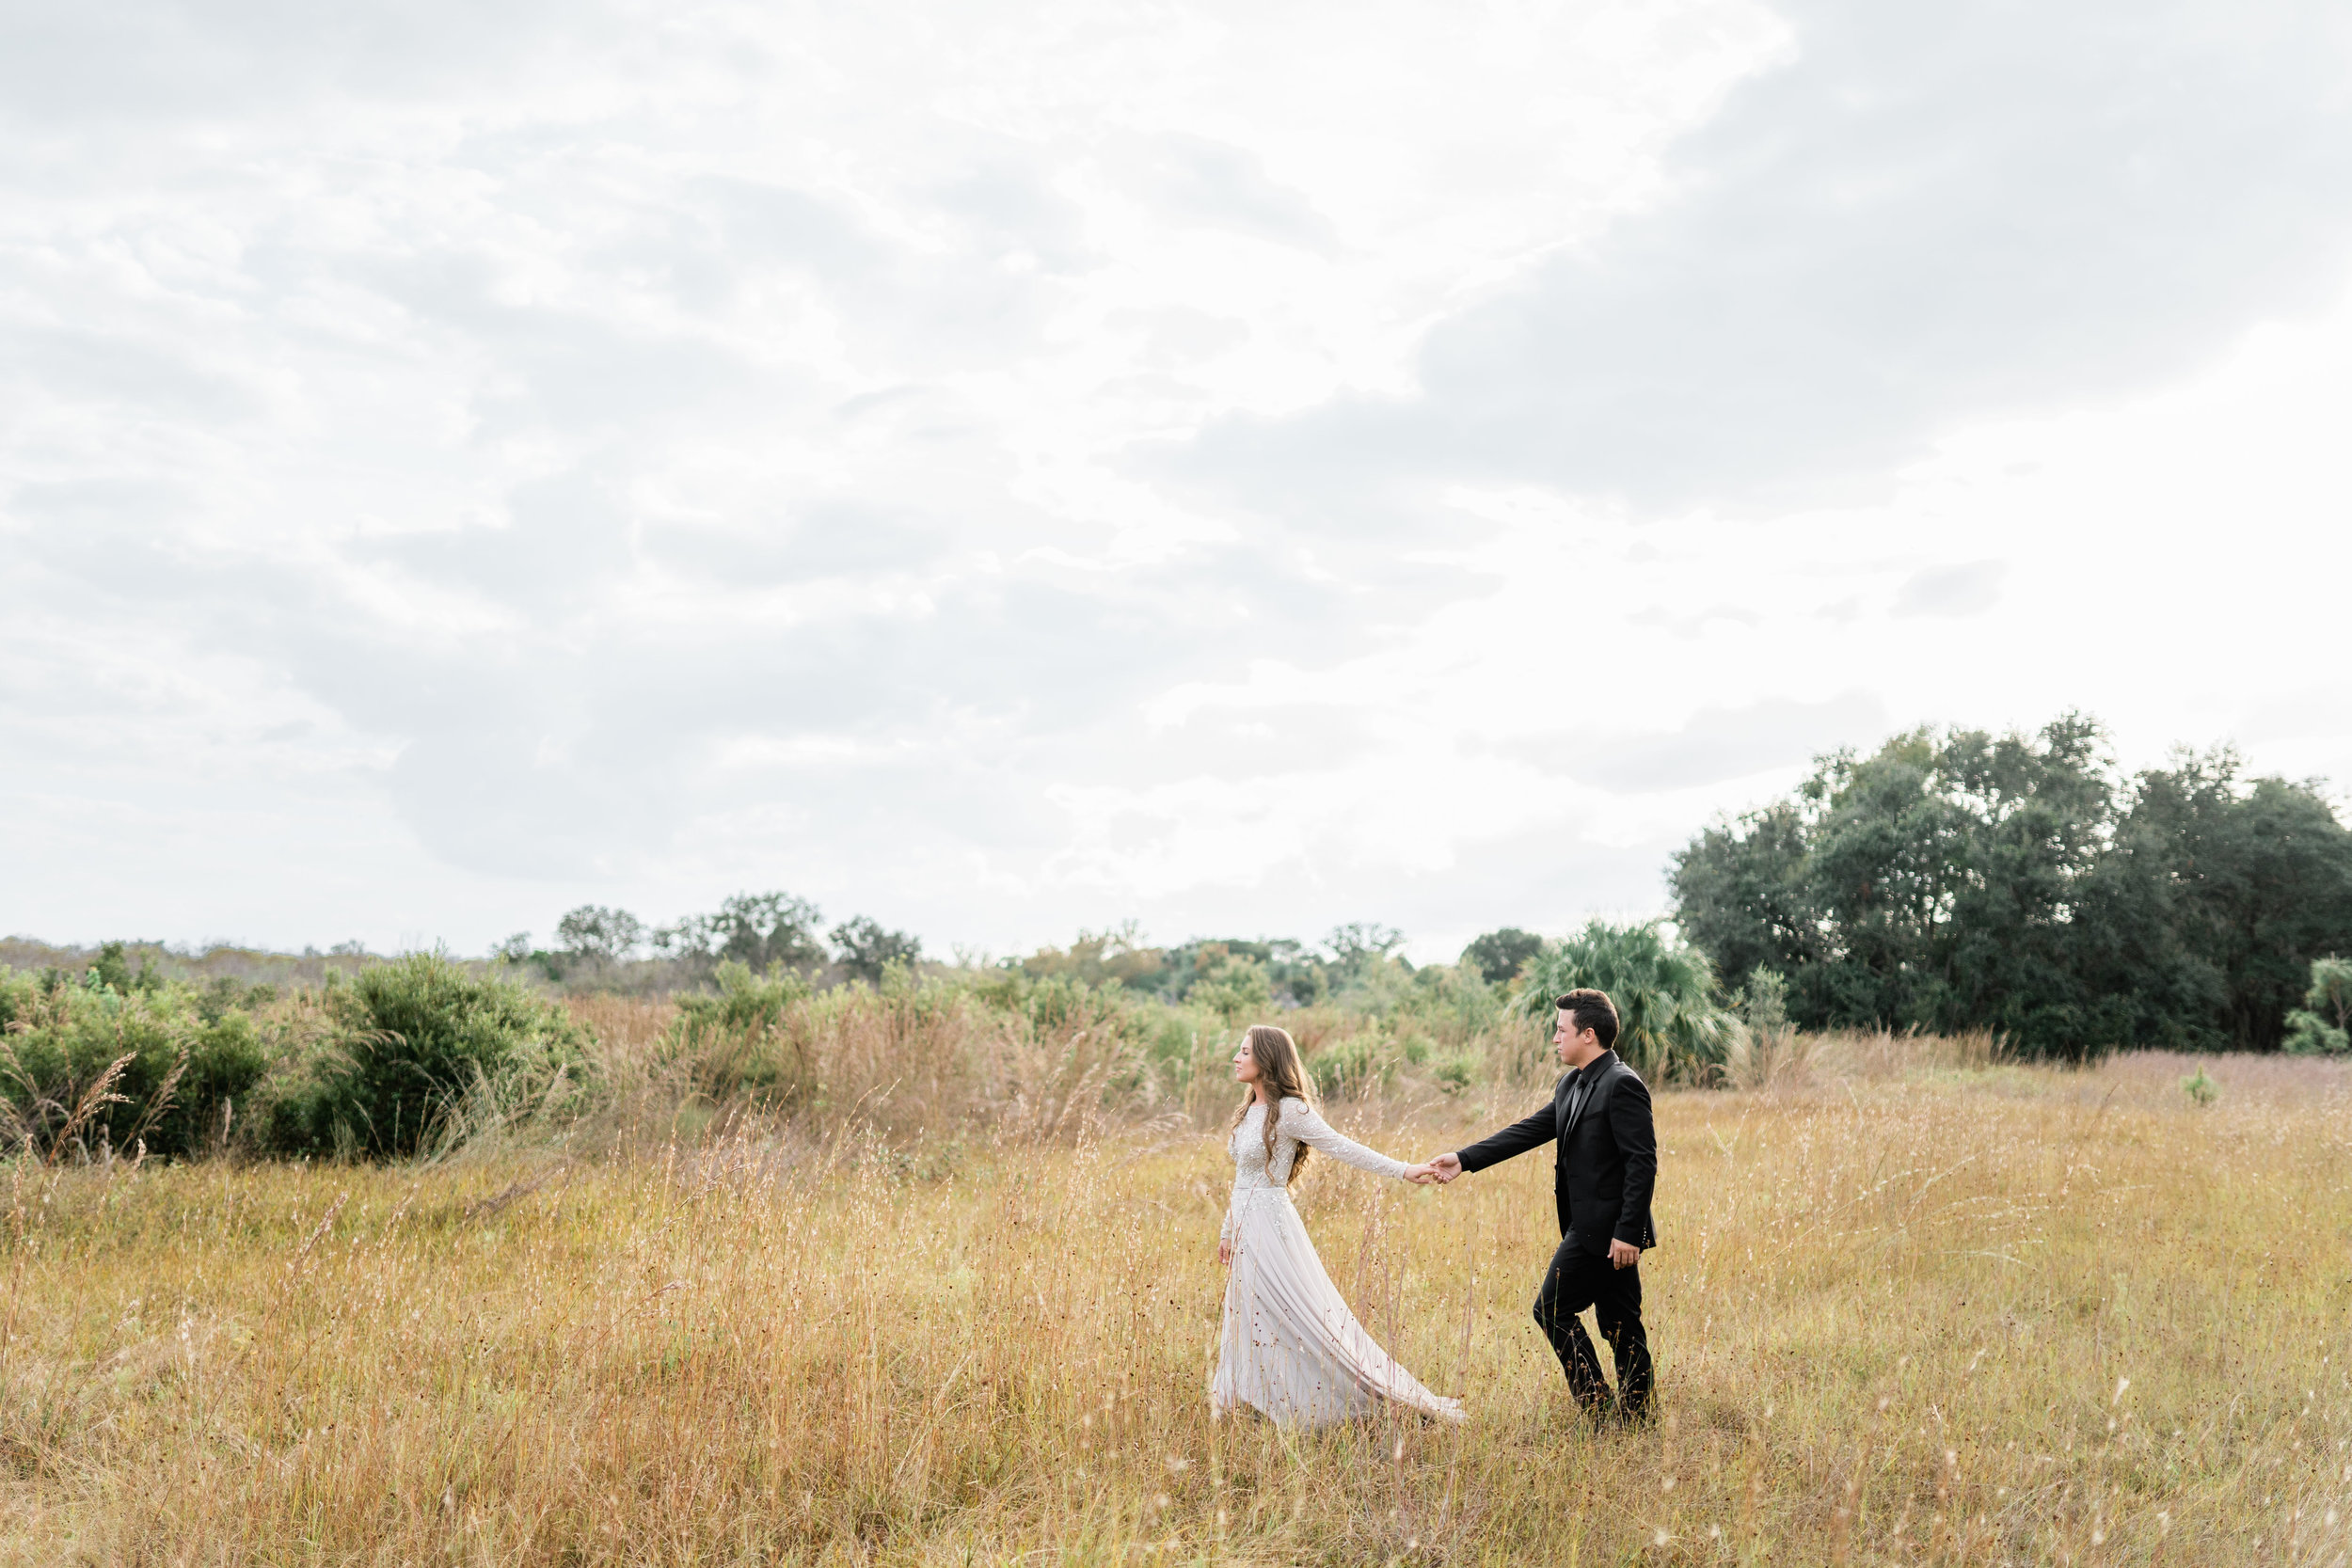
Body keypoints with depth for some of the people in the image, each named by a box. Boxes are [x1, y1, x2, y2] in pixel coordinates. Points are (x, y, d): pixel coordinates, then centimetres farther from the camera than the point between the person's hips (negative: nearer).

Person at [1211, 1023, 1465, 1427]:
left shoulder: (1289, 1111, -13)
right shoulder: (1249, 1112, 12)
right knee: (1250, 1323, 13)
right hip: (1248, 1230, 9)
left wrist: (1402, 1170, -27)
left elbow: (1342, 1148, -18)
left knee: (1303, 1321, -7)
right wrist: (1229, 1231, 24)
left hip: (1271, 1228, -9)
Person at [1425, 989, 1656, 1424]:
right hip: (1597, 1226, 9)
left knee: (1552, 1308, -3)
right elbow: (1530, 1131, 15)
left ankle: (1598, 1409, 2)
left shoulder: (1622, 1085, -16)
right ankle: (1635, 1416, 18)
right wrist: (1463, 1159, 10)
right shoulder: (1572, 1085, 13)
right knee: (1618, 1323, 12)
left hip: (1603, 1228, -9)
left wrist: (1628, 1231, -23)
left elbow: (1642, 1162, -19)